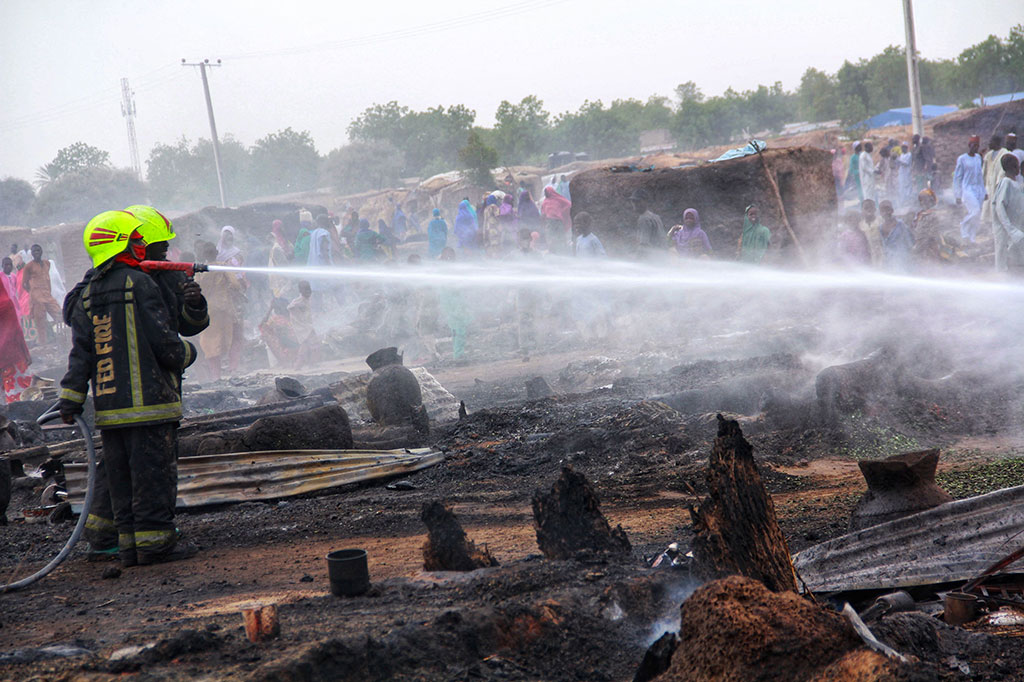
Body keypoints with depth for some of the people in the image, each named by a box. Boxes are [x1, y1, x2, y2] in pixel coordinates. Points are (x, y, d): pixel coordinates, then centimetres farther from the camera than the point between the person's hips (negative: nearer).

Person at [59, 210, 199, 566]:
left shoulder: (87, 295, 10)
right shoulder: (140, 284, -9)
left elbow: (81, 353, 8)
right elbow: (163, 340, -11)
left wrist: (71, 398, 7)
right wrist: (186, 352, 8)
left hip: (108, 404, 7)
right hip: (148, 400, -6)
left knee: (119, 472, 10)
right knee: (153, 470, -2)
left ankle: (128, 541, 13)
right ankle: (155, 539, -1)